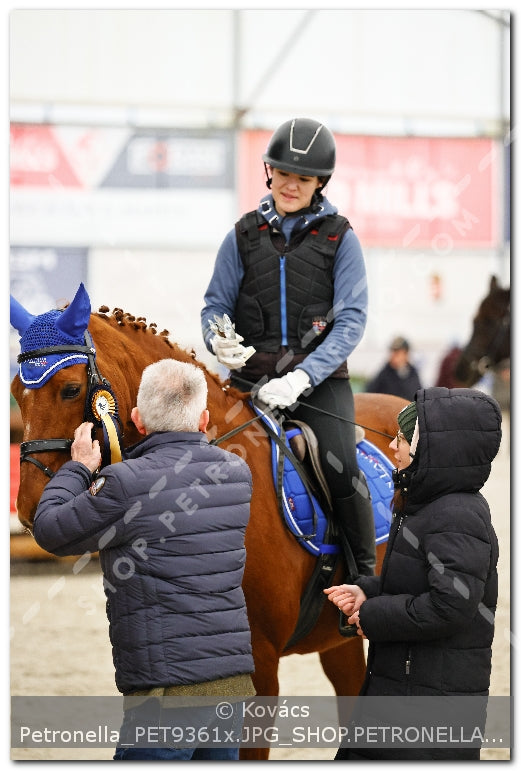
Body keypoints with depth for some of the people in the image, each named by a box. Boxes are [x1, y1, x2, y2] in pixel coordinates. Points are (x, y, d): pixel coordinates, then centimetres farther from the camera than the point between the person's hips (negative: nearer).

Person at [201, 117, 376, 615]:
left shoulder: (340, 238, 2)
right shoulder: (244, 236, 9)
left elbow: (351, 321, -5)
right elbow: (215, 304, 12)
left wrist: (302, 377, -19)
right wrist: (219, 341, -13)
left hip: (319, 376, -2)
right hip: (252, 373, 2)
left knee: (342, 470, -22)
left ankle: (366, 577, -6)